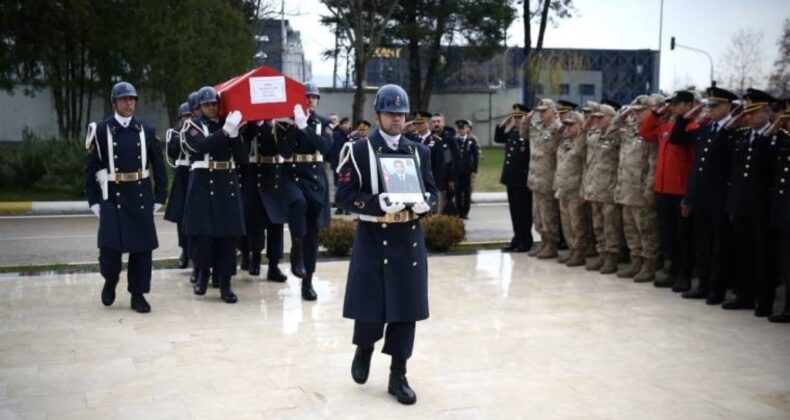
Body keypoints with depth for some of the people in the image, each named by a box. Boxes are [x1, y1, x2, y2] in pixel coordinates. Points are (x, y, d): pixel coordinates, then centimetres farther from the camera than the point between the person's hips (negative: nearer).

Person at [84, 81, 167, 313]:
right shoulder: (101, 130, 0)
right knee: (109, 248, -8)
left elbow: (159, 166, 8)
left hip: (141, 197, 2)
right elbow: (91, 168, 0)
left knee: (142, 248, 3)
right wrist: (94, 201, -4)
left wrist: (159, 197, 3)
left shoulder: (146, 130, 5)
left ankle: (138, 294, 15)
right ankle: (110, 281, 23)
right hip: (112, 198, -2)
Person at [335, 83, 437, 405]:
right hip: (372, 240, -3)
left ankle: (398, 376, 14)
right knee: (370, 307, 0)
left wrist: (425, 203, -10)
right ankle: (364, 350, 33)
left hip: (410, 240, 3)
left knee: (406, 307, 4)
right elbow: (344, 195, -8)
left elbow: (431, 192, 13)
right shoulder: (358, 151, -2)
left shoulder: (419, 151, 10)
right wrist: (377, 203, -23)